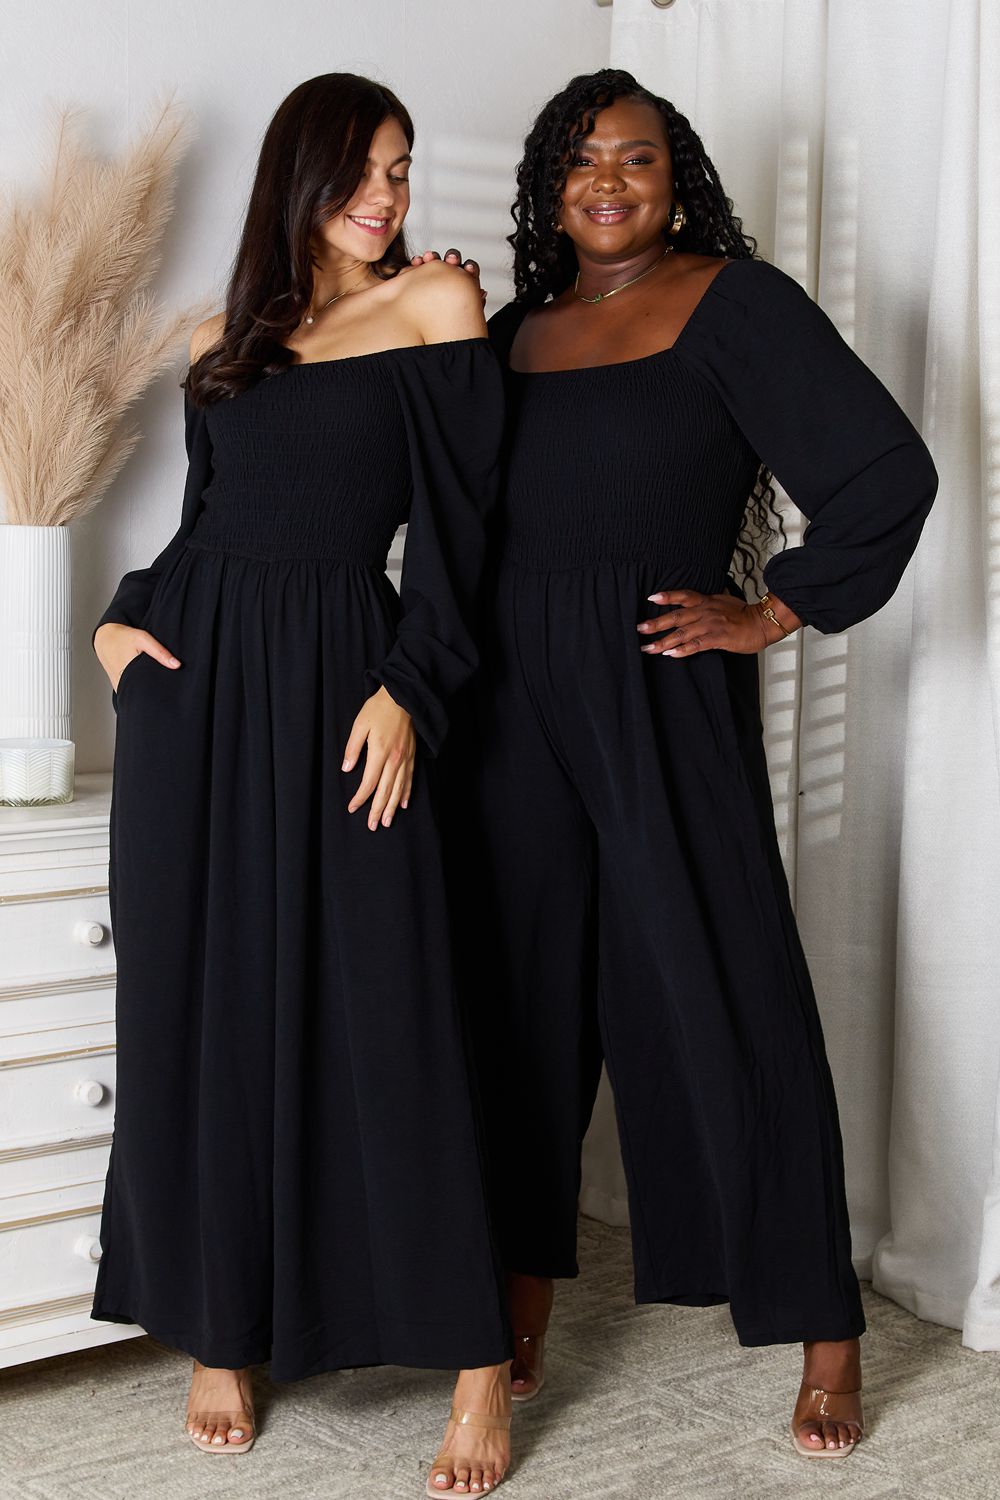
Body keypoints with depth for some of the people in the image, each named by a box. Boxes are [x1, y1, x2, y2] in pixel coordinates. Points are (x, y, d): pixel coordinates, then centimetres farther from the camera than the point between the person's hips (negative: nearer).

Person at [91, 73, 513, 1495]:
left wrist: (408, 691, -11)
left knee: (388, 1014, -4)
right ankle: (222, 1334, 20)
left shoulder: (432, 309, 3)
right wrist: (125, 614, 2)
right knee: (202, 1008, 6)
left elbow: (454, 524, -2)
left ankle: (481, 1361, 7)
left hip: (344, 677, -4)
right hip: (195, 685, 4)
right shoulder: (222, 344, 15)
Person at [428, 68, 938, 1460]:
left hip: (664, 701, -5)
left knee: (726, 1001, -2)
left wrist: (771, 616, -8)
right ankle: (520, 1329, 22)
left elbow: (888, 471, -9)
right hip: (516, 703, 5)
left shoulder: (736, 302, -2)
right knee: (523, 994, 9)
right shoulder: (512, 331, 14)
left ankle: (827, 1342, 11)